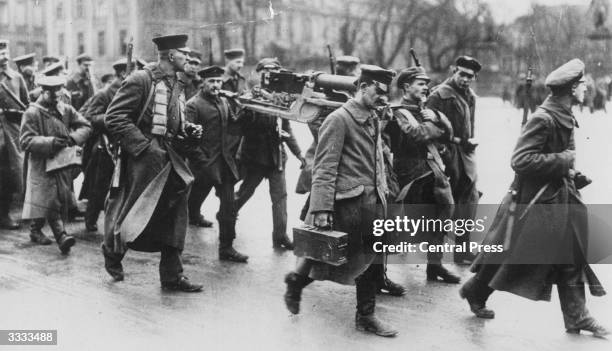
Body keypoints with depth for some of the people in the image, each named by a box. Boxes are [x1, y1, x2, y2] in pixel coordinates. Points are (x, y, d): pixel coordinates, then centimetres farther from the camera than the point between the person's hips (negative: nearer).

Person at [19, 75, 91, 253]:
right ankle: (61, 235, -19)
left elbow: (85, 126, 7)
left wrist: (73, 138, -14)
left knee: (63, 199, 3)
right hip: (42, 165, -5)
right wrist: (50, 142, -24)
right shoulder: (32, 113, -6)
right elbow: (25, 141, -12)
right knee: (51, 200, -13)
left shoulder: (66, 110, 8)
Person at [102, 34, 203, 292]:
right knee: (137, 211, -1)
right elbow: (114, 117, -17)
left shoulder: (176, 87, 14)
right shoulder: (140, 80, -11)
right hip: (142, 160, -7)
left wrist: (188, 133, 5)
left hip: (168, 158, 7)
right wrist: (145, 147, -21)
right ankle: (112, 250, 29)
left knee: (174, 214, 3)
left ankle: (172, 275, 10)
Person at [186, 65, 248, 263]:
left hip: (225, 163, 6)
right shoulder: (193, 104, -8)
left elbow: (235, 126, 16)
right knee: (191, 204, 6)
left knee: (229, 207, 3)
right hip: (204, 163, -6)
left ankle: (226, 248, 10)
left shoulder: (224, 102, 14)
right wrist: (201, 160, -19)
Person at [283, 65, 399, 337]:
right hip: (347, 202, -8)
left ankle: (366, 316, 22)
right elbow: (325, 167, -17)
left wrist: (382, 193, 11)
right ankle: (296, 281, 31)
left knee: (371, 261, 11)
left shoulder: (374, 120, 13)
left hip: (373, 202, 8)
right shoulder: (339, 119, -13)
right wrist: (321, 208, -22)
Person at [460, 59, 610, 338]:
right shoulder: (542, 119, -22)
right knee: (506, 253, 7)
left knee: (572, 257, 5)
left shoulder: (565, 118, 7)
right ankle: (475, 292, 30)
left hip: (558, 197, 9)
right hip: (533, 200, -8)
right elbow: (521, 160, -28)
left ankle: (577, 317, 11)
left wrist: (571, 174, 6)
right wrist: (562, 161, -23)